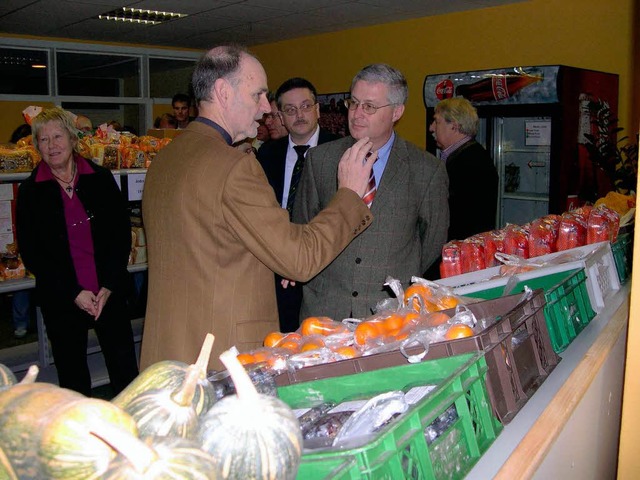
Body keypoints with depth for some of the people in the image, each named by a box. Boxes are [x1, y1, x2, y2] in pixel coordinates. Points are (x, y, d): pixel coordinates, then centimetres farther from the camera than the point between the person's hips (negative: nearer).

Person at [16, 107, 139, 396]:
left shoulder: (101, 180, 2)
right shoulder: (30, 192, 1)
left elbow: (122, 235, 2)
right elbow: (30, 253, -1)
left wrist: (109, 286, -8)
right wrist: (74, 293, -9)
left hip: (109, 293, 0)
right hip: (60, 301, 0)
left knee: (126, 372, 6)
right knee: (73, 379, 11)